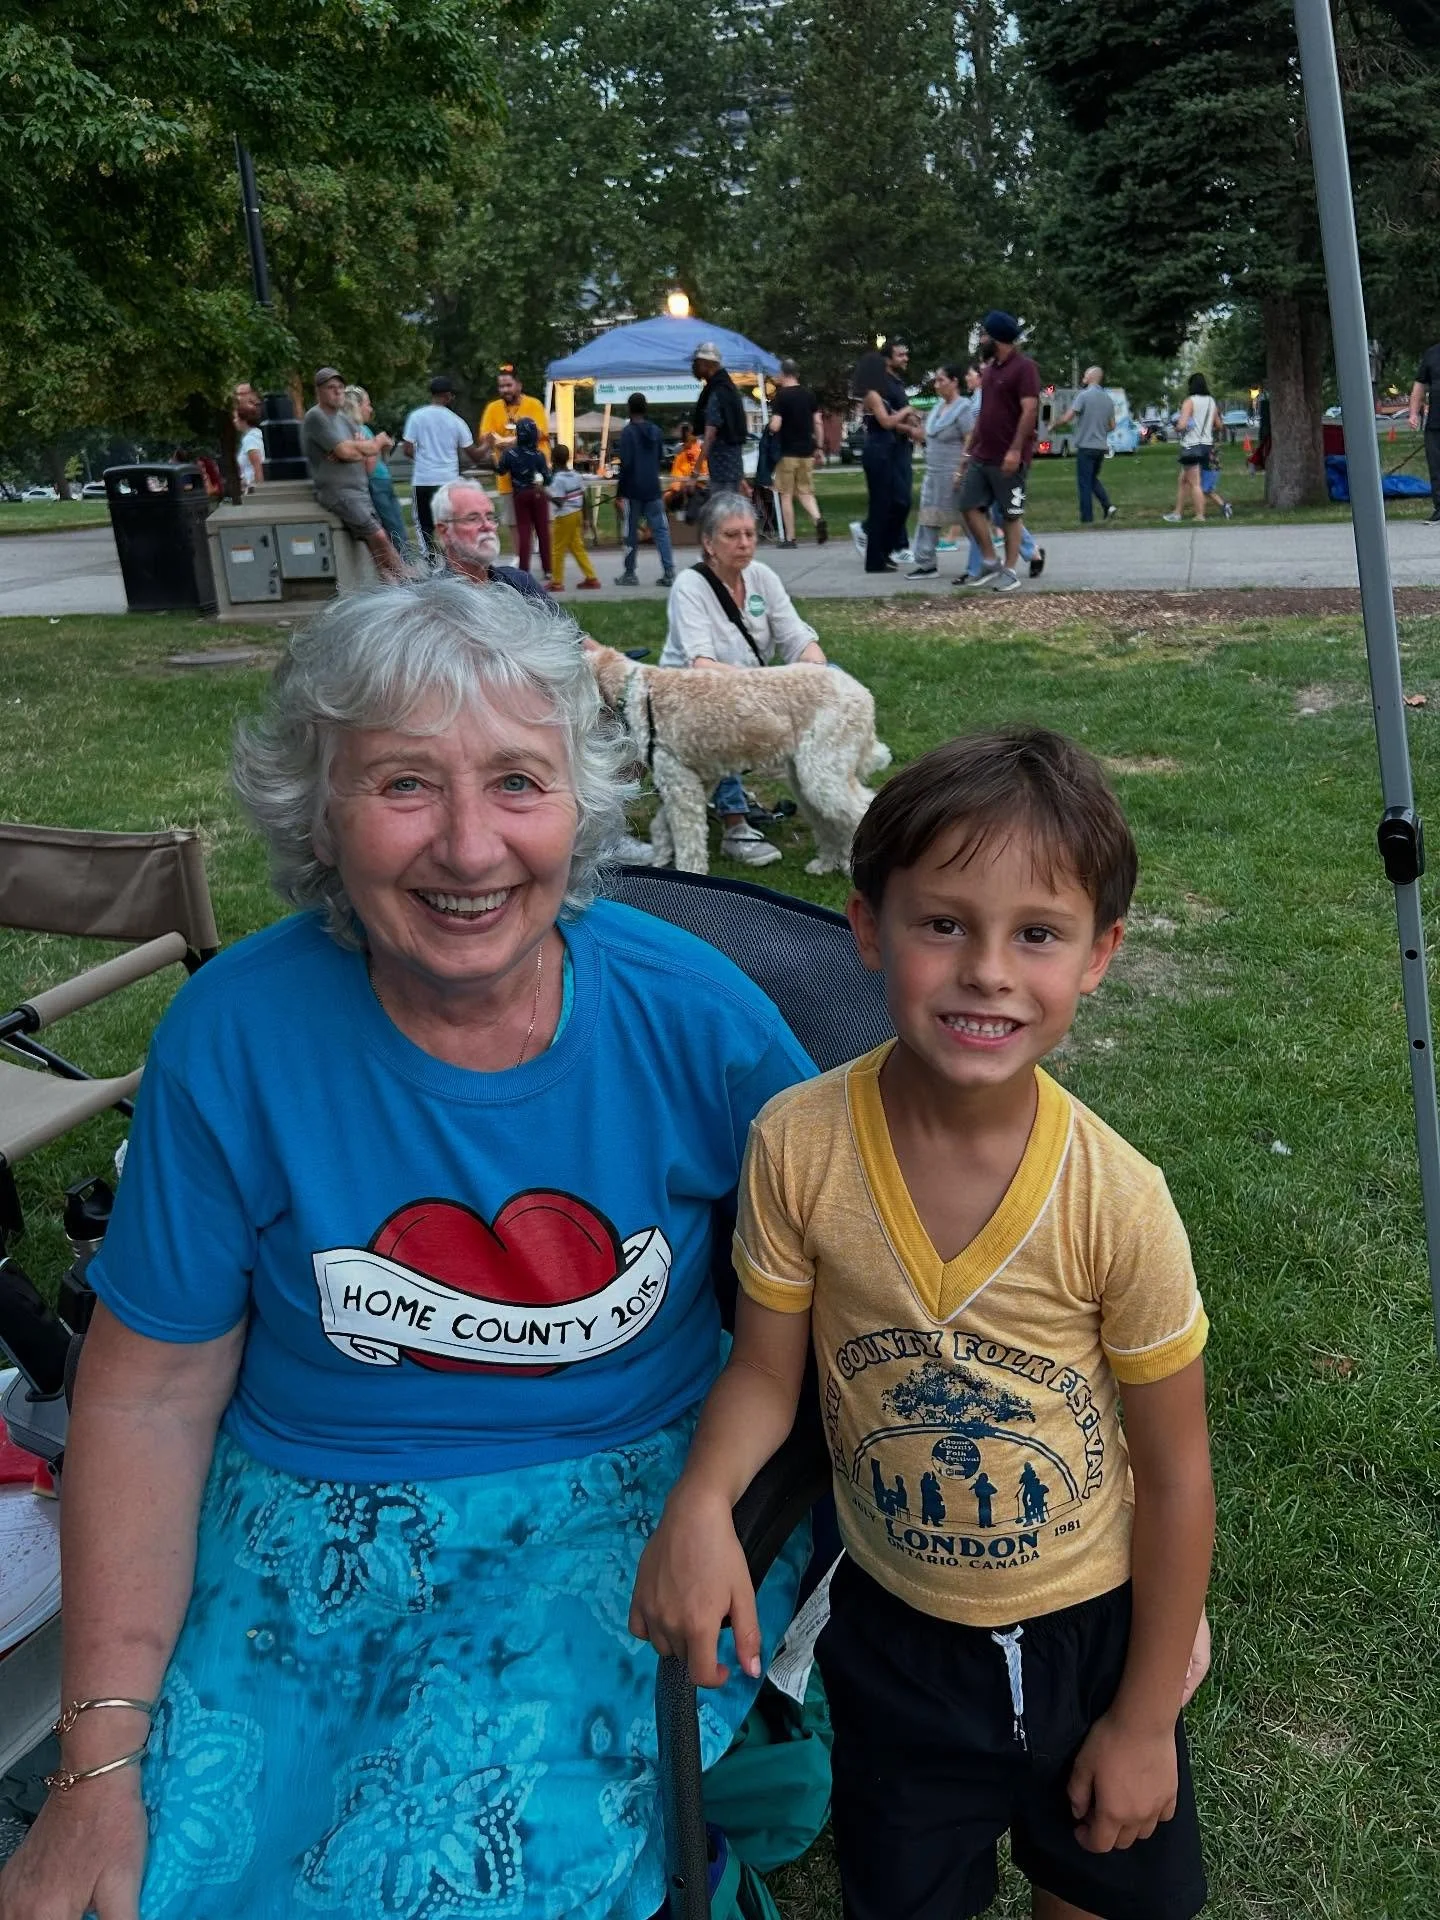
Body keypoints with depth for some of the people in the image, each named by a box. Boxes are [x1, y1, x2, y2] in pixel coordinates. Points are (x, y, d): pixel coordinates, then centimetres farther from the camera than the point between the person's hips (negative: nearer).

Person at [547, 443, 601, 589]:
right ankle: (591, 578, 13)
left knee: (558, 549, 3)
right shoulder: (575, 475, 6)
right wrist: (583, 518, 15)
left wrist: (546, 494, -14)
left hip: (564, 517, -7)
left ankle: (557, 582, 8)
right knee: (577, 547, 14)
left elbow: (558, 502, -22)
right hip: (577, 514, 7)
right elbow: (583, 498, 9)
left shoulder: (557, 479, -16)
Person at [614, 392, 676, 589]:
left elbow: (625, 464, -13)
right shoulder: (655, 431, 8)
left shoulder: (628, 432, -8)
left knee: (631, 532, 5)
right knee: (661, 530, 1)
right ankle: (669, 573, -7)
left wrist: (619, 493, -10)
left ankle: (629, 573, 12)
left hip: (633, 491, -4)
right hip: (653, 489, 4)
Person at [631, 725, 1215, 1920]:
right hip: (892, 1629, 1)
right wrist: (700, 1502, -28)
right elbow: (767, 1370, -8)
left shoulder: (1115, 1202, -27)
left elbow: (1175, 1471, -13)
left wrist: (1146, 1717, -4)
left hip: (1092, 1629, 0)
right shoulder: (797, 1147, -23)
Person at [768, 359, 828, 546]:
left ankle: (789, 538, 4)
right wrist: (818, 448, 13)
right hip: (807, 451, 5)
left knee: (786, 495, 4)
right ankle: (818, 519, -13)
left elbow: (775, 426, -17)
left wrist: (770, 427, 6)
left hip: (787, 452, -5)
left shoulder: (781, 396, -10)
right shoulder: (809, 395, 6)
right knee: (806, 491, 13)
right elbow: (818, 423, 6)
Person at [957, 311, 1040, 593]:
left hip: (1008, 458, -8)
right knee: (971, 505, 4)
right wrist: (972, 446, 20)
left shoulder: (1024, 367, -11)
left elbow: (1030, 411, -18)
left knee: (1011, 514, 0)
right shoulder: (990, 367, 16)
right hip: (981, 455, 9)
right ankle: (990, 561, 14)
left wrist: (1015, 450, -25)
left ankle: (1010, 571, 7)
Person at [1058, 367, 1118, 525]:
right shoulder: (1108, 399, 10)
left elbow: (1066, 418, -16)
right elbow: (1112, 425, 15)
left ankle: (1087, 519, 0)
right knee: (1093, 479, 22)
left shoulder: (1083, 395, -11)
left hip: (1086, 446, -7)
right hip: (1102, 446, 7)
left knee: (1084, 483, 0)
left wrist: (1054, 424, 3)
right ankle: (1108, 507, 5)